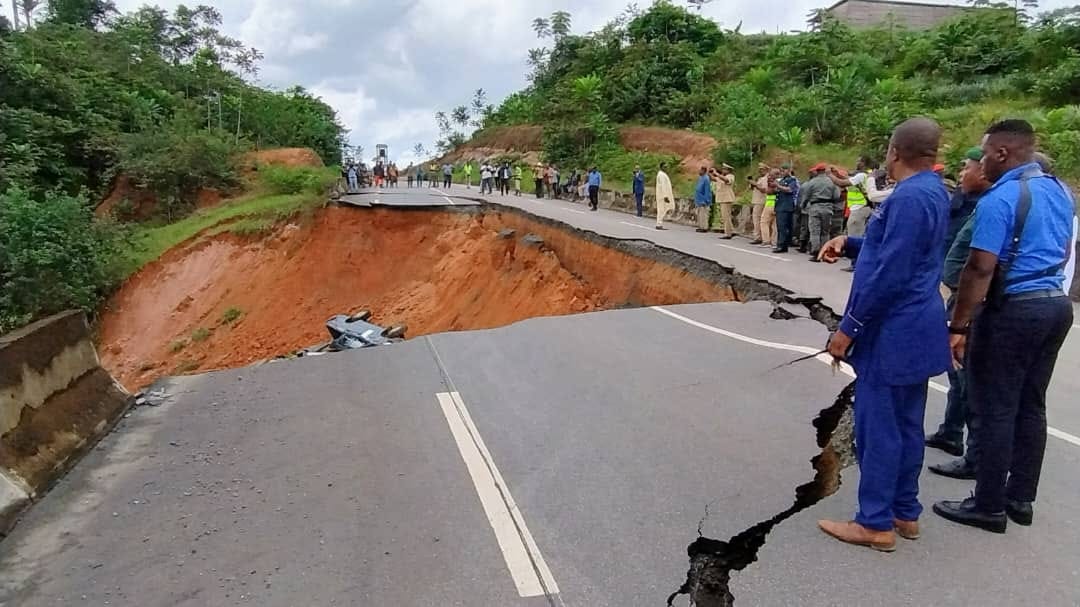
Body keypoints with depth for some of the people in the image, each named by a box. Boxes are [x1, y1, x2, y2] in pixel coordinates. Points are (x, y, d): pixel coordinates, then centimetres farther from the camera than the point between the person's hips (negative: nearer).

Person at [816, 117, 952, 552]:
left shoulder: (909, 198, -20)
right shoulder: (933, 192, 12)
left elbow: (889, 275, -23)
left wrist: (849, 328, -17)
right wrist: (849, 244, 8)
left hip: (892, 331, -10)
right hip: (915, 329, 10)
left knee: (878, 427, 0)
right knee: (905, 424, 17)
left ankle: (876, 524, 12)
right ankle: (904, 512, 29)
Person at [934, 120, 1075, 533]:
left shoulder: (999, 199, -16)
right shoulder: (1060, 191, 12)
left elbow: (980, 269, -22)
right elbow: (1064, 252, 23)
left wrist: (958, 326, -19)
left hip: (1013, 311, -9)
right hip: (1056, 305, 9)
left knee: (995, 410, 0)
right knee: (1031, 406, 15)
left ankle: (989, 507, 9)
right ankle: (1021, 498, 24)